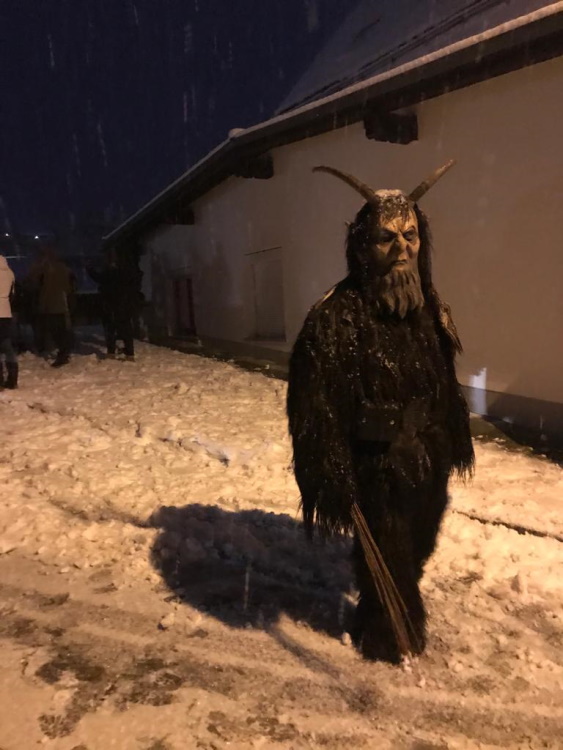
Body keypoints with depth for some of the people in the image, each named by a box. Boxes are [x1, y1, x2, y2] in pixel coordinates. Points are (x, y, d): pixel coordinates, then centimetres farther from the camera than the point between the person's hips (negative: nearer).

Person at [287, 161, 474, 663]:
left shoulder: (429, 309, 2)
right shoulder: (337, 316, -22)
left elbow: (445, 387, 12)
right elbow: (316, 407, -23)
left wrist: (453, 446, 16)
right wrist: (332, 480, -24)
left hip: (426, 462, 8)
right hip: (378, 470, -7)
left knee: (416, 552, 27)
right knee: (385, 561, 13)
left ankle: (406, 622, 56)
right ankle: (386, 637, 43)